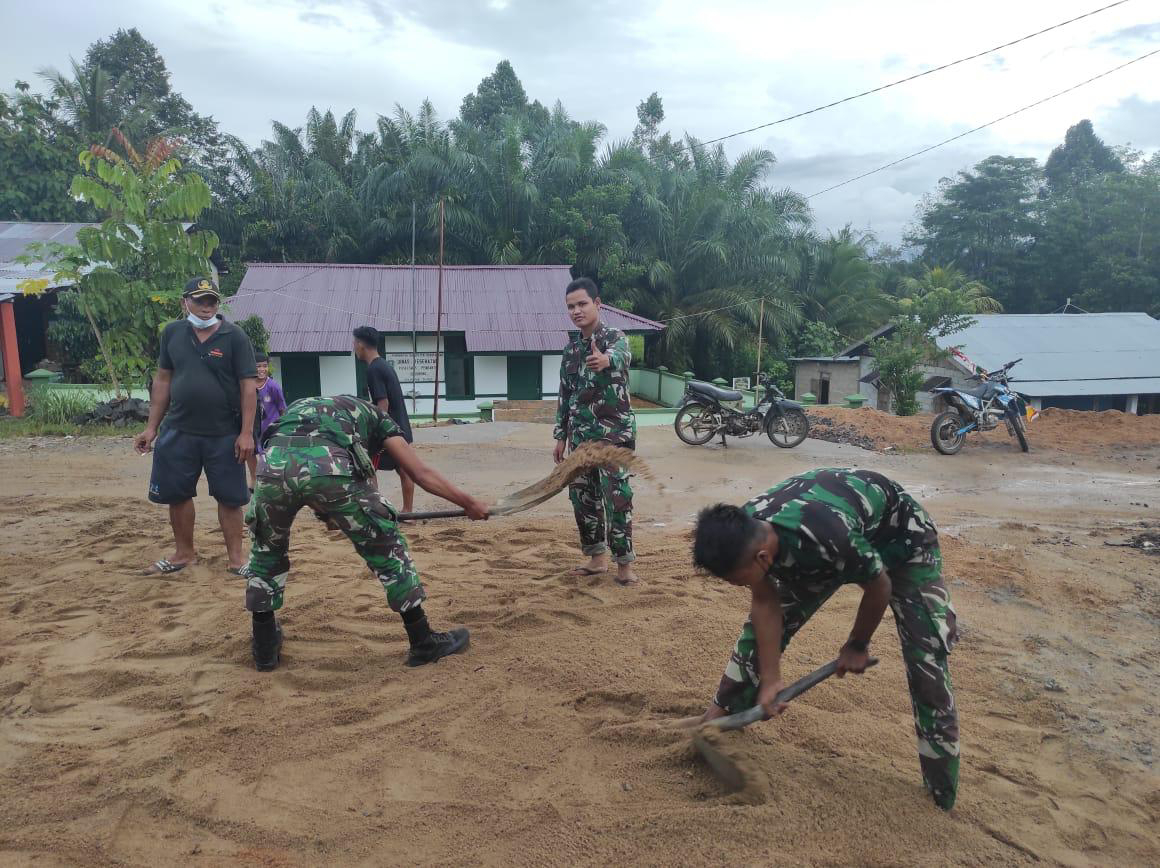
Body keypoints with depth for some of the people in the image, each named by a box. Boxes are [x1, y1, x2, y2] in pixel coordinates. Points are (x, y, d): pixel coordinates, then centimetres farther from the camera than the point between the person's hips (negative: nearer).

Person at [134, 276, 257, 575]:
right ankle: (184, 552, 29)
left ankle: (235, 556, 16)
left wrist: (246, 433, -15)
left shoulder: (234, 336, -6)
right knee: (176, 493, 11)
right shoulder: (172, 332, 5)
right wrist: (151, 427, 9)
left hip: (224, 434, -4)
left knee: (229, 497, 3)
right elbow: (163, 379, 12)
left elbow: (248, 386, -9)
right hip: (178, 431, 4)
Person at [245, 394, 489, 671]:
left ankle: (264, 647, 39)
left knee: (267, 552, 32)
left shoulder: (297, 408, 44)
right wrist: (469, 503, 30)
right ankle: (423, 643, 24)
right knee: (387, 551, 16)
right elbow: (422, 473, 23)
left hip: (273, 462, 4)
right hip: (330, 466, -3)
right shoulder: (373, 415, 33)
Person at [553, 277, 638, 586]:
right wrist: (561, 435, 13)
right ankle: (598, 557, 22)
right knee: (582, 496, 9)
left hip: (614, 432, -6)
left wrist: (606, 359, -59)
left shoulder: (614, 337, -8)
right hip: (581, 434, 7)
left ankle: (624, 563, 4)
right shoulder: (570, 348, 11)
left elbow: (621, 354, -35)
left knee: (617, 496, -7)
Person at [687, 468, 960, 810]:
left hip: (901, 536, -5)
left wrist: (857, 645, -7)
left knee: (926, 658, -12)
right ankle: (722, 715, 19)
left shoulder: (826, 538, -45)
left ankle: (943, 794, 3)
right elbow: (766, 604, -13)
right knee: (761, 625, 1)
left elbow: (879, 587, -24)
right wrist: (770, 679, -13)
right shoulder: (743, 533, -28)